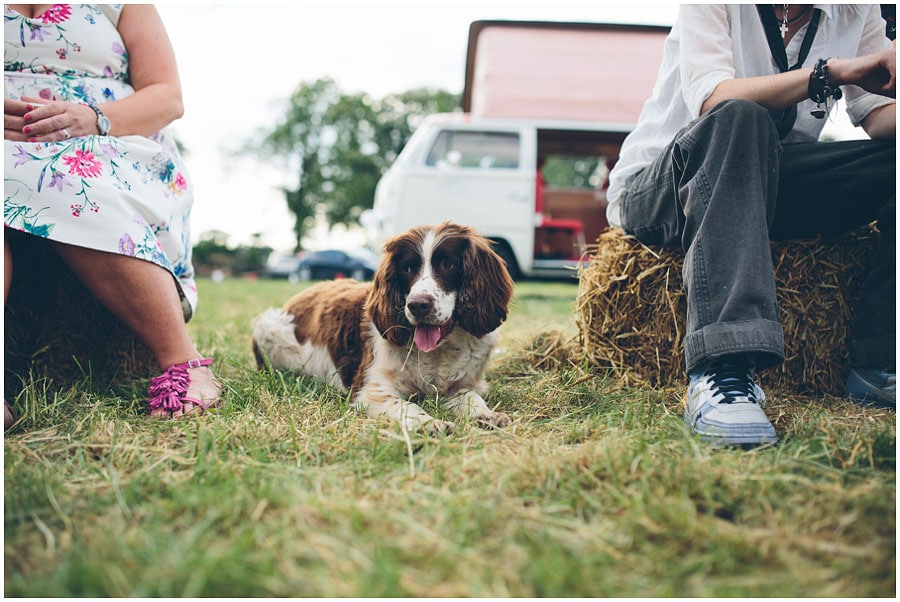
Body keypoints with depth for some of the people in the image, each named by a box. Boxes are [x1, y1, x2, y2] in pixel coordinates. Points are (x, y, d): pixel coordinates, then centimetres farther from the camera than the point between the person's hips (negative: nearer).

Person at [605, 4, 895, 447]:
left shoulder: (857, 13, 9)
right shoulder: (712, 9, -8)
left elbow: (880, 115, -3)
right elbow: (711, 99, -25)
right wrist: (831, 70, -30)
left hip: (767, 185, 6)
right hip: (654, 191, -5)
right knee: (739, 118, -36)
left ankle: (880, 361, -20)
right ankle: (721, 372, -49)